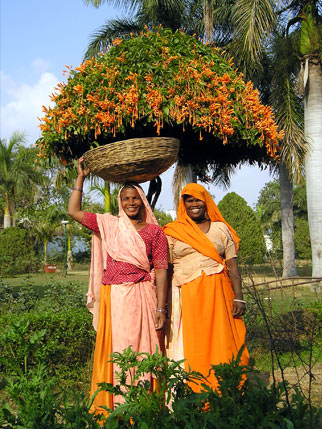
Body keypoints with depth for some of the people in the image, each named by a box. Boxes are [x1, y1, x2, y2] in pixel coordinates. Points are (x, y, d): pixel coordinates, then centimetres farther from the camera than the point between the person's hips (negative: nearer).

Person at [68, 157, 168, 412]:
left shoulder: (155, 231, 4)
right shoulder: (108, 225, 12)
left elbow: (161, 271, 0)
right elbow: (73, 211, 10)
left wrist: (161, 308, -6)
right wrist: (81, 177, 10)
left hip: (142, 297, -3)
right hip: (112, 296, 3)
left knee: (140, 350, -2)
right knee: (113, 349, 5)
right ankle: (114, 406, 14)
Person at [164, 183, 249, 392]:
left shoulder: (220, 229, 12)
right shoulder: (173, 232, 9)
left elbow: (233, 265, 8)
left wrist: (239, 297, -3)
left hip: (218, 294, 1)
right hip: (187, 297, -1)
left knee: (222, 346, -1)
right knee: (192, 349, -2)